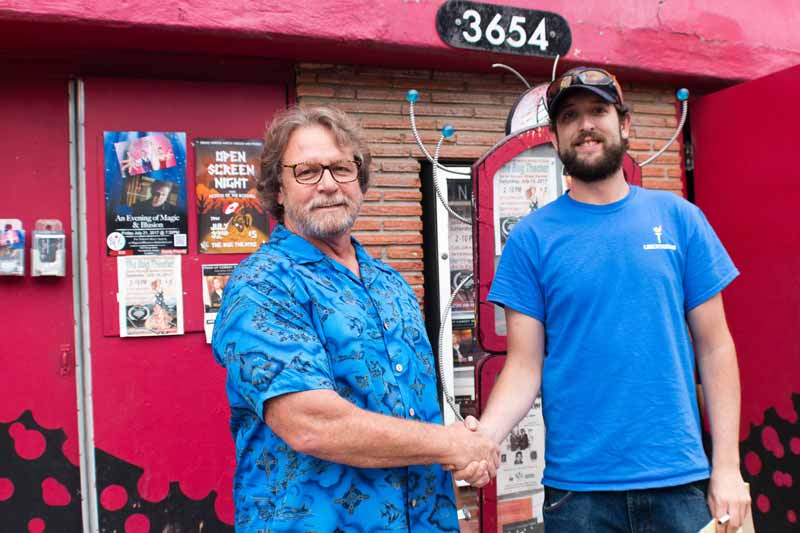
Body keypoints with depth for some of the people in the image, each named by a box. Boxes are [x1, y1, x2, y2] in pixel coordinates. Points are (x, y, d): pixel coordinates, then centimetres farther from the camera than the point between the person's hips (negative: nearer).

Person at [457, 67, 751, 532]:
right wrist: (483, 436, -21)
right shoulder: (532, 237, -2)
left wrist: (727, 466, -3)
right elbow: (525, 365, -4)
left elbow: (714, 347, 2)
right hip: (577, 485, 0)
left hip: (680, 479, 1)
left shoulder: (679, 218, 1)